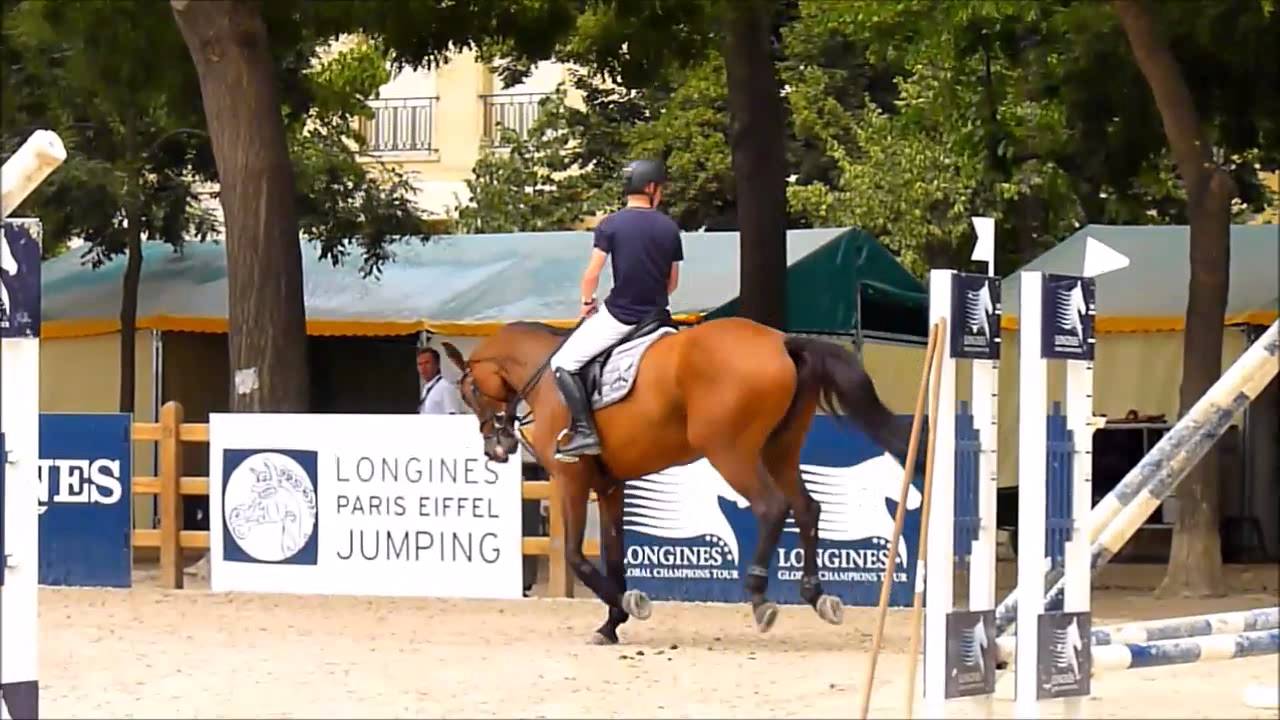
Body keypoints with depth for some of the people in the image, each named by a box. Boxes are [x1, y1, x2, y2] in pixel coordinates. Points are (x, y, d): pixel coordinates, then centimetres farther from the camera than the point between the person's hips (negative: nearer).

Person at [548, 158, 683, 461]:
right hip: (655, 316, 5)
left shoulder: (610, 225, -8)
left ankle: (585, 430, -12)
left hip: (618, 316, -5)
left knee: (562, 363, 2)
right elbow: (672, 283, 9)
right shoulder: (670, 228, 3)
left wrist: (587, 303, 8)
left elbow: (591, 274, -10)